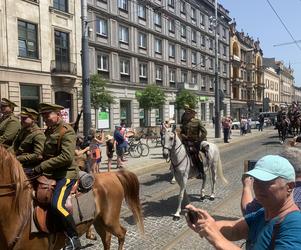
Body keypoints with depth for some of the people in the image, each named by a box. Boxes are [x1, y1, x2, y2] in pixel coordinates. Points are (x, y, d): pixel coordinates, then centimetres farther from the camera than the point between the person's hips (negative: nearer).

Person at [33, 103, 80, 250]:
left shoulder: (67, 131, -13)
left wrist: (42, 166, -20)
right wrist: (40, 167, 9)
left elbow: (66, 157, -24)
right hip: (50, 174, 10)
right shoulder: (49, 131, 14)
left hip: (66, 174, -10)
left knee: (57, 204, -27)